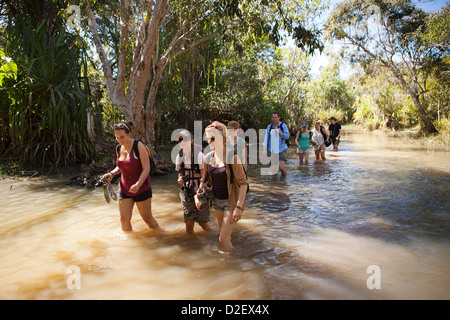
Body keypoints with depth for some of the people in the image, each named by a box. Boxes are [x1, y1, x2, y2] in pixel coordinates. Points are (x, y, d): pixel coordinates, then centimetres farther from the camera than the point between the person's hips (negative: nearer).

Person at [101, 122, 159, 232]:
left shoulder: (138, 146, -14)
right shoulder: (119, 148, 4)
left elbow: (146, 168, -17)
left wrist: (138, 185, -29)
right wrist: (111, 174, 0)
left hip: (141, 189, -5)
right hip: (124, 189, 5)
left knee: (147, 218, 6)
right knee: (124, 220, 3)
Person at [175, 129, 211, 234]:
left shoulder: (199, 155, -14)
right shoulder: (179, 157, 2)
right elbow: (180, 175, 11)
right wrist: (180, 180, -13)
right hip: (187, 193, 4)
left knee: (203, 223, 5)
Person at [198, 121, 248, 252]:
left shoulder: (232, 157, -19)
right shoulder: (208, 157, -1)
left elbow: (243, 183, -18)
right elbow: (204, 179, 13)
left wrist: (239, 207, -22)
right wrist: (197, 195, 2)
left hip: (230, 201, -6)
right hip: (217, 200, 6)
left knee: (223, 238, -6)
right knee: (222, 233, 21)